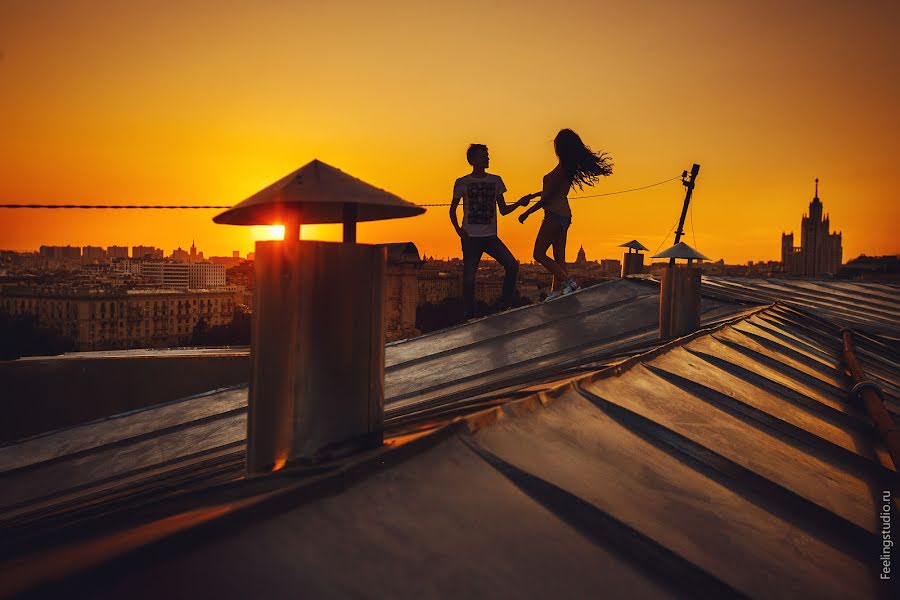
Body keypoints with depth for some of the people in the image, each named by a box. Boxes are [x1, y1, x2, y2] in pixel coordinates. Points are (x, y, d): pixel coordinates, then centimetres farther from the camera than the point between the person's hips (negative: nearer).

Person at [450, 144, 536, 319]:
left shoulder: (496, 181, 10)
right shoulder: (462, 183, 3)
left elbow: (503, 210, 12)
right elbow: (452, 209, 11)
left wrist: (519, 203, -5)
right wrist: (458, 230, -4)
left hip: (491, 237, 3)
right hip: (470, 237, -2)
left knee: (512, 266, -13)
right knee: (469, 277, -5)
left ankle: (505, 306, 0)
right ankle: (469, 315, 6)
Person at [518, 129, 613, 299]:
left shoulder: (561, 168, -16)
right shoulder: (570, 167, 11)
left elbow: (547, 197, -15)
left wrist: (527, 213, -7)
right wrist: (531, 196, 36)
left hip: (555, 215, -10)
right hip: (564, 215, 10)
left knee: (539, 254, -4)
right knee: (559, 258, 10)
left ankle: (568, 282, -12)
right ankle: (555, 292, 12)